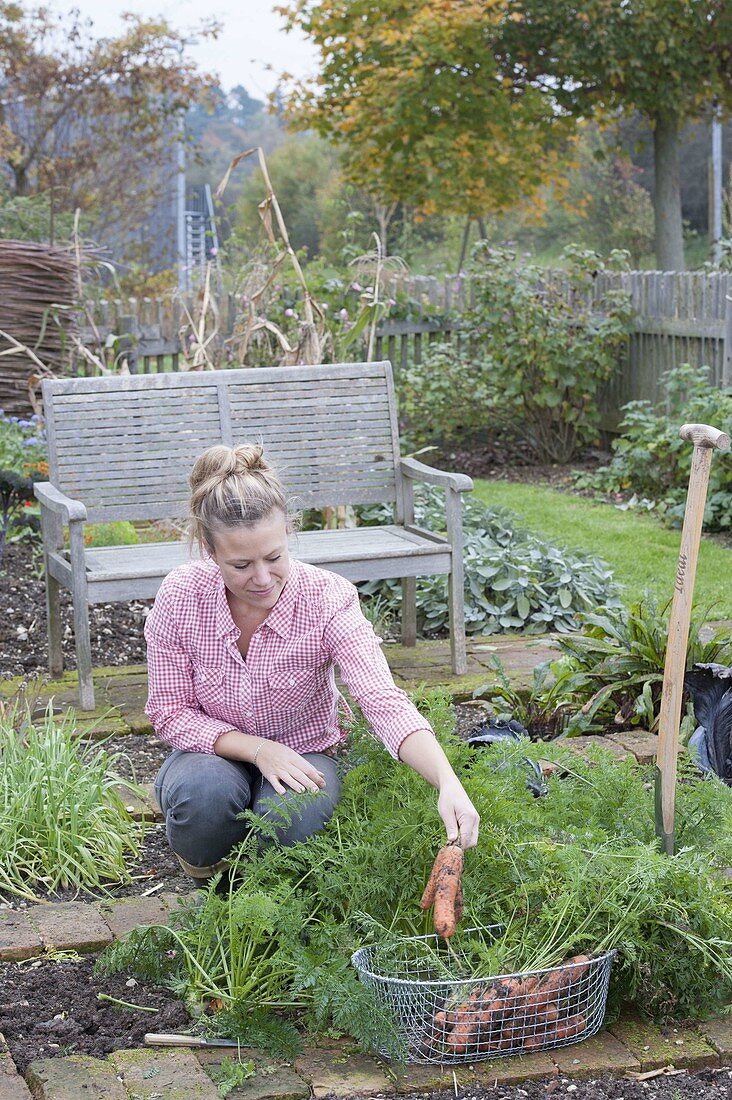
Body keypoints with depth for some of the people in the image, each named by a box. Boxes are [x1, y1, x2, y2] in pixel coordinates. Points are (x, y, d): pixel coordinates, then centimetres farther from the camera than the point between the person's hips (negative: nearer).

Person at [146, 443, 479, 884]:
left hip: (306, 753, 0)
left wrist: (448, 783, -52)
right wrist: (258, 749, -26)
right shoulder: (180, 597, -21)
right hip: (217, 750, 1)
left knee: (289, 818, -33)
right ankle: (203, 868, 2)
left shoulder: (327, 598, -25)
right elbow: (171, 712, -11)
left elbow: (384, 702, -36)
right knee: (205, 793, -34)